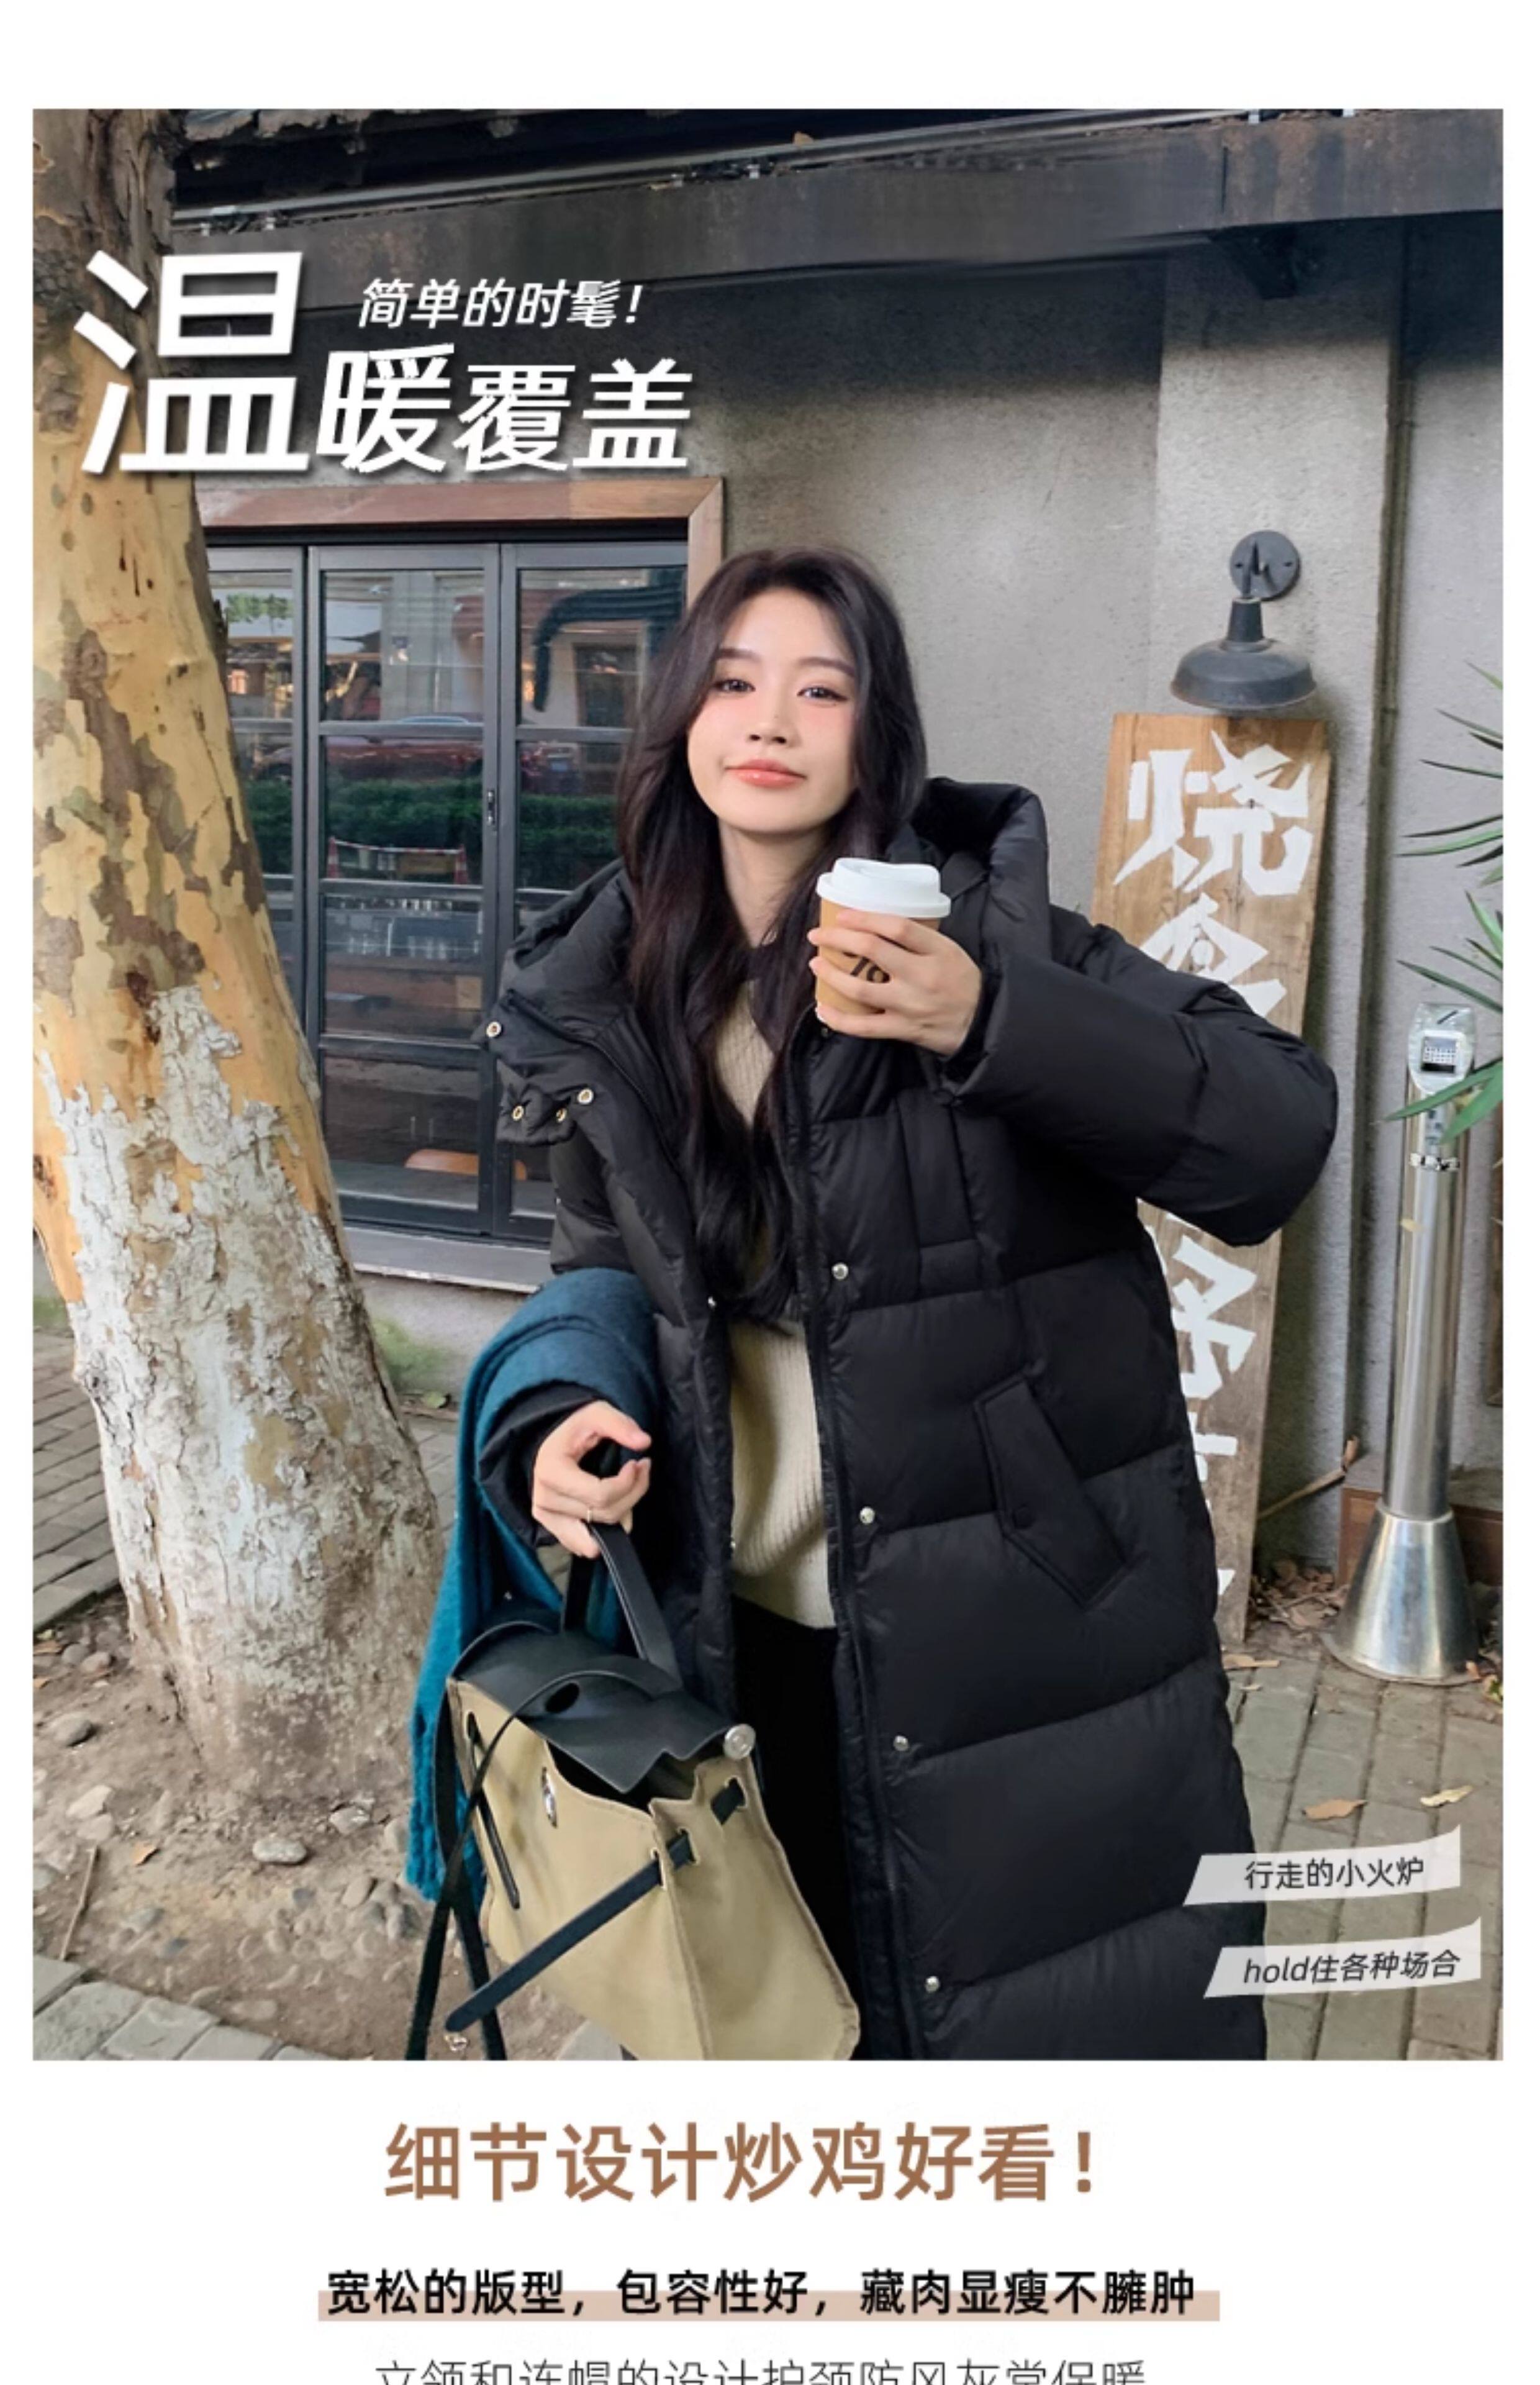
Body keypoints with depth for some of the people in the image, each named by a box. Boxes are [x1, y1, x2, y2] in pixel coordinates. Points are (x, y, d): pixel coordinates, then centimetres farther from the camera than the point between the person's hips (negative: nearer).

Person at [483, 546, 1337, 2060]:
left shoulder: (984, 930, -11)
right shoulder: (605, 998, 2)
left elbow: (1280, 1135, -19)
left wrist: (991, 1025, -32)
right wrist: (565, 1414, -5)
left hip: (1021, 1623, -3)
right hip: (744, 1628, 4)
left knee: (1047, 2006, 12)